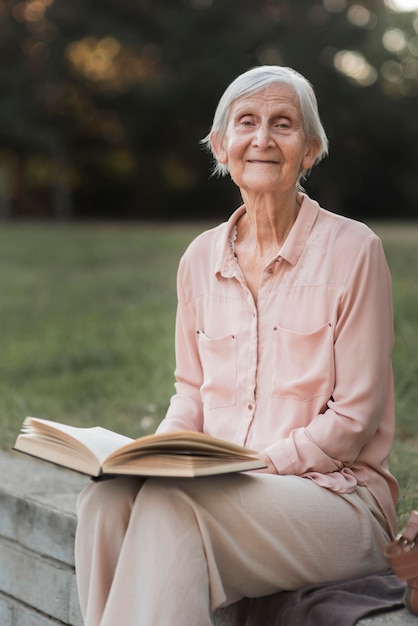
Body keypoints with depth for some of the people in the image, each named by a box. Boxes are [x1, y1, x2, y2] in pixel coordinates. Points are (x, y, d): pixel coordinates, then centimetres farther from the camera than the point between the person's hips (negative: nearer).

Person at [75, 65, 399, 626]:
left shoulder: (351, 249, -6)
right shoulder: (201, 258, 10)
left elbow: (355, 418, -7)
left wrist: (255, 463, -15)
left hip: (334, 492, -4)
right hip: (223, 490, 4)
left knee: (170, 503, -32)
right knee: (105, 497, -26)